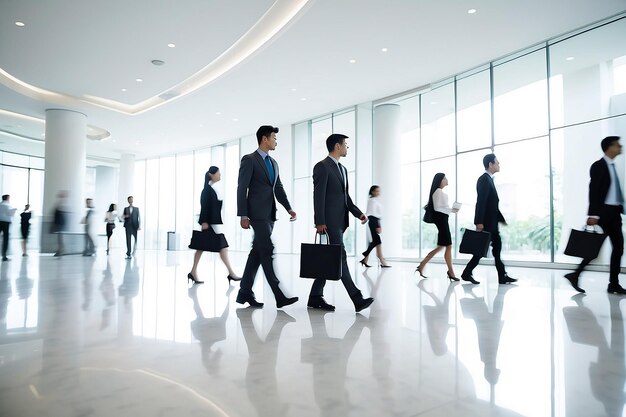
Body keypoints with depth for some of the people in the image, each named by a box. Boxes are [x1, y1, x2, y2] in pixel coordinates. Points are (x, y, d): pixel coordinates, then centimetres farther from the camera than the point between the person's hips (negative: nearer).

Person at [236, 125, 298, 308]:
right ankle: (279, 296, -9)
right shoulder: (249, 159, -4)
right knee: (267, 252, -10)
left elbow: (279, 188, 16)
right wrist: (243, 215, -14)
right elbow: (242, 188, -9)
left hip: (269, 215, 8)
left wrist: (289, 208, 3)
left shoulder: (273, 163, 19)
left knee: (257, 253, 9)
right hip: (257, 214, -8)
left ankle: (245, 292, 18)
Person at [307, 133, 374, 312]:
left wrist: (358, 213, 8)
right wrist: (320, 222, -17)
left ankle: (315, 297, 17)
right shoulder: (322, 166, -6)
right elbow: (318, 196, -13)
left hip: (339, 222, 9)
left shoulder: (342, 169, 21)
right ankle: (357, 299, -9)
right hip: (329, 221, -9)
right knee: (340, 257, -9)